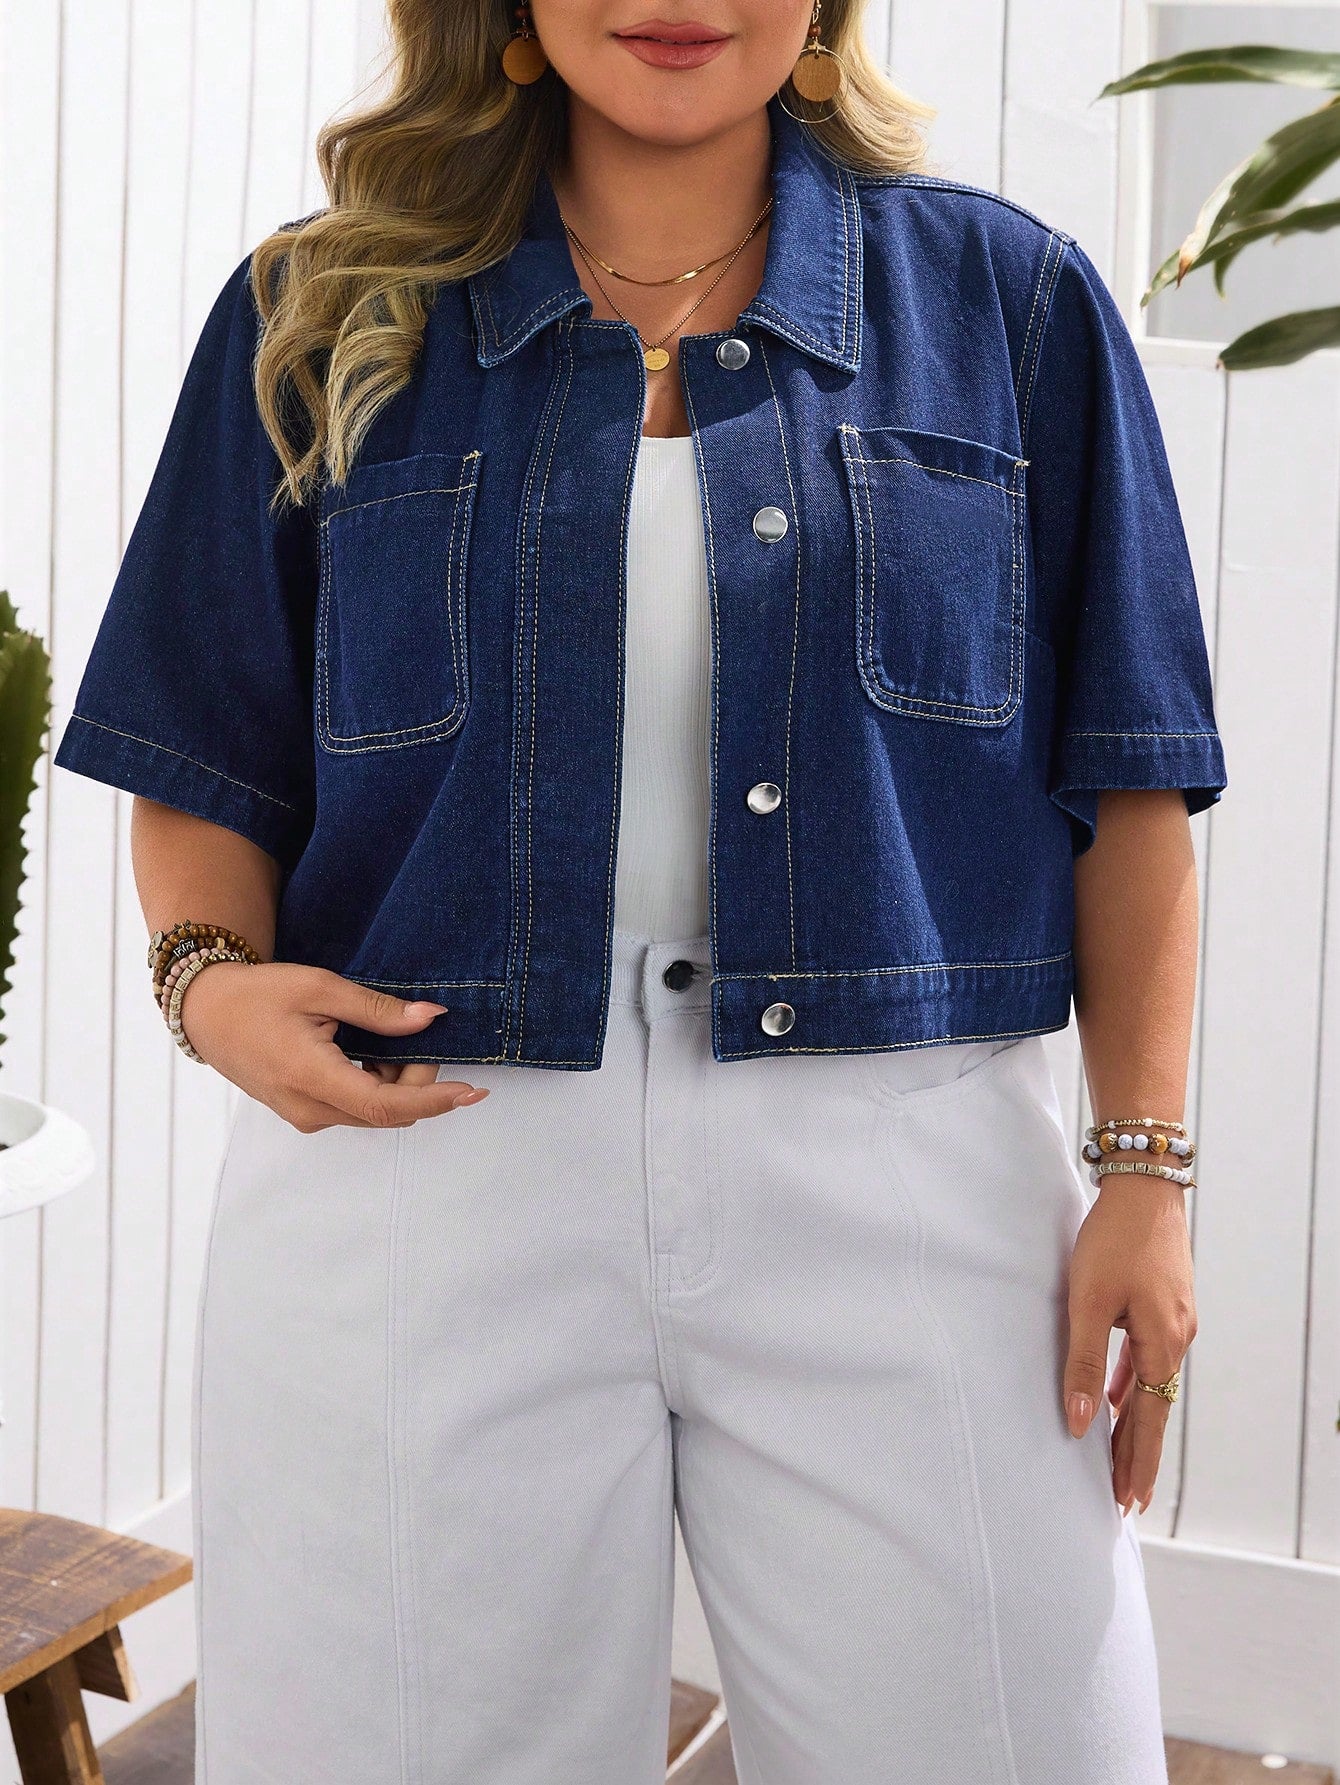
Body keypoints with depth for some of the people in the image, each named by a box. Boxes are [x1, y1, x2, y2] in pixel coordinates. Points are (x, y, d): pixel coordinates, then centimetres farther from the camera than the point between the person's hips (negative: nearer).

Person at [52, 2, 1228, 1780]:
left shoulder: (1009, 298, 8)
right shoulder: (323, 317, 9)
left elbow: (1121, 778, 6)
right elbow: (208, 764, 10)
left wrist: (1146, 1165, 0)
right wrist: (212, 972, -10)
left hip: (901, 1180, 0)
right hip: (417, 1153, 1)